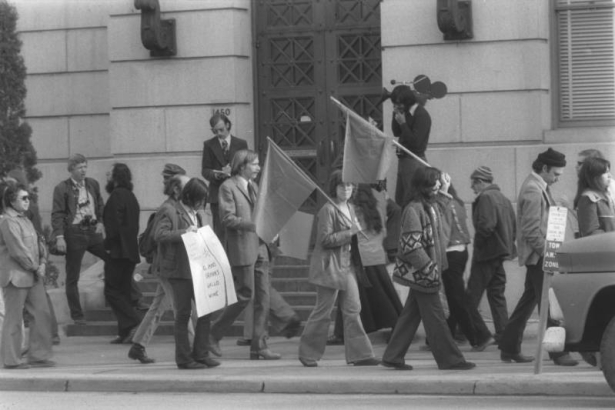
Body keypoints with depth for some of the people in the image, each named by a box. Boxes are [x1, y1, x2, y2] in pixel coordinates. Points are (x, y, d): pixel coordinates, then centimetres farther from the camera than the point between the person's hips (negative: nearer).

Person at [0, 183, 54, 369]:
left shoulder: (25, 220, 16)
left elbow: (38, 244, 18)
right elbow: (18, 251, -19)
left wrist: (42, 263, 1)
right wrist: (35, 267, -11)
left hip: (33, 277, 9)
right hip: (16, 277, -9)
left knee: (42, 315, 7)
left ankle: (38, 355, 14)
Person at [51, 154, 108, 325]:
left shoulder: (93, 184, 8)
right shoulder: (62, 188, -6)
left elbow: (100, 205, 17)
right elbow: (57, 214, -9)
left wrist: (101, 221, 1)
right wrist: (59, 237, -16)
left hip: (93, 231, 4)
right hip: (74, 233, -4)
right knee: (72, 277, 2)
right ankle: (77, 315, 9)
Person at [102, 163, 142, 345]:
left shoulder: (117, 195, -13)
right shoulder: (130, 196, 16)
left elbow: (114, 223, -19)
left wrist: (108, 244, -10)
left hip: (119, 250, -9)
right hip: (130, 251, 9)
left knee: (112, 291, -5)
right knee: (123, 291, 11)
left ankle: (133, 324, -16)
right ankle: (125, 333, 10)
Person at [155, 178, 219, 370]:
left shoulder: (195, 215, 18)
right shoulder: (170, 212, -7)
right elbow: (159, 235, -19)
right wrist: (184, 232, -23)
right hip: (179, 270, -8)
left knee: (206, 309, 5)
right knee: (183, 313, -3)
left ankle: (200, 354, 13)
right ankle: (184, 359, 3)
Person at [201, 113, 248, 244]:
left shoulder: (241, 144, 8)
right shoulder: (209, 145, 8)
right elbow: (204, 170, 4)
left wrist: (233, 171, -14)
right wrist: (215, 174, -17)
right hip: (217, 194, -1)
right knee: (220, 231, -4)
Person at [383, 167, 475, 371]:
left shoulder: (430, 207, 14)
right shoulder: (414, 209, -15)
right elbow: (410, 245, -21)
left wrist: (439, 266, 14)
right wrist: (430, 268, -20)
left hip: (423, 274, 9)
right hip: (421, 273, -9)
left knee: (411, 315, 11)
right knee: (435, 318, -3)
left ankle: (393, 357, 16)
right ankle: (450, 359, 1)